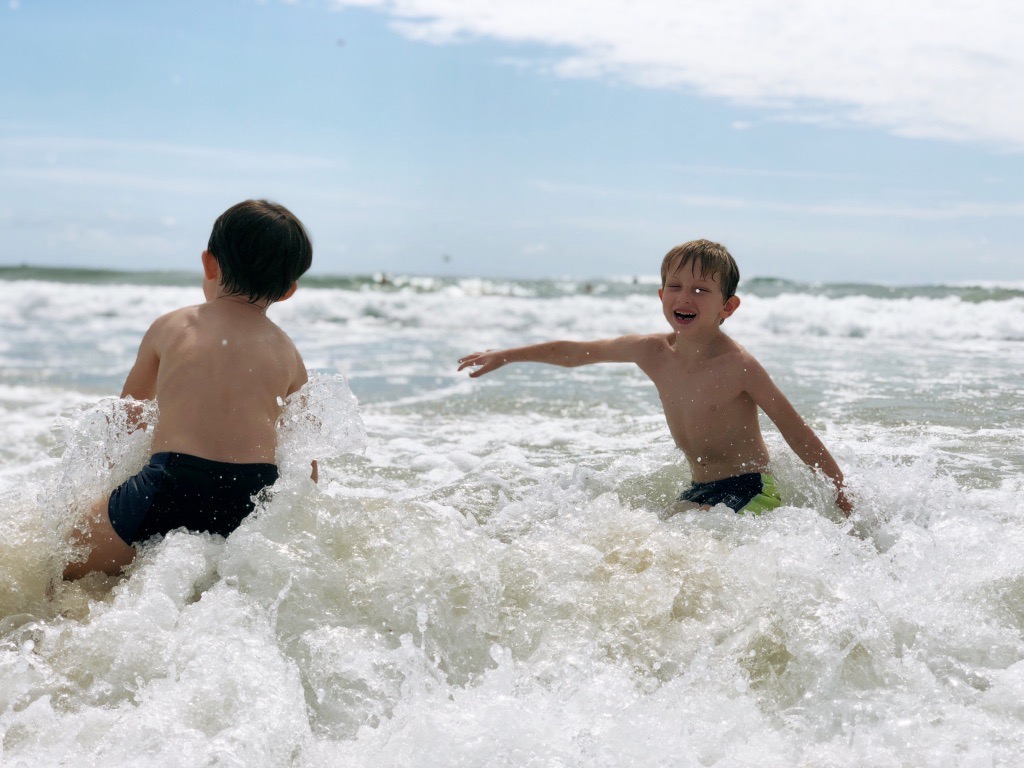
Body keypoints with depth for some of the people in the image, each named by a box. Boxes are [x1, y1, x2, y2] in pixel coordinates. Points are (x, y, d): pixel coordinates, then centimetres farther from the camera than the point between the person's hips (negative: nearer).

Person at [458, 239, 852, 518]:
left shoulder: (738, 365, -20)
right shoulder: (652, 352, -4)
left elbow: (795, 430, -11)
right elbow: (574, 352, 10)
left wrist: (840, 492, -7)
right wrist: (504, 356, 18)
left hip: (751, 491, -6)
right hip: (700, 490, 7)